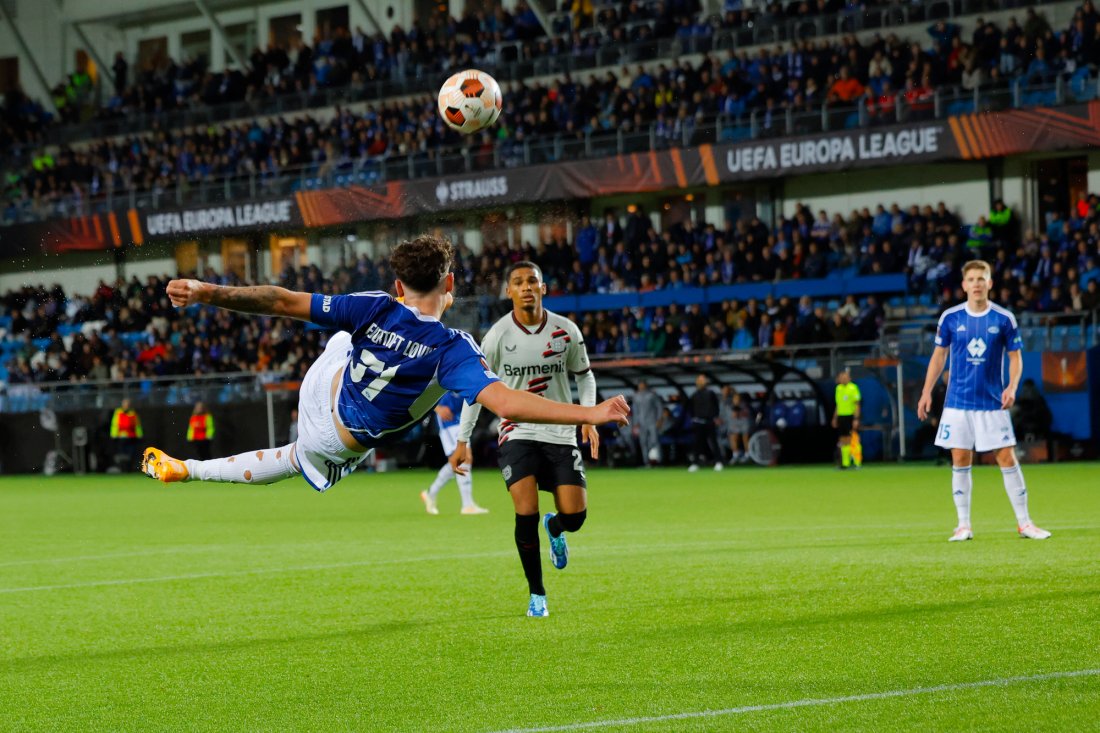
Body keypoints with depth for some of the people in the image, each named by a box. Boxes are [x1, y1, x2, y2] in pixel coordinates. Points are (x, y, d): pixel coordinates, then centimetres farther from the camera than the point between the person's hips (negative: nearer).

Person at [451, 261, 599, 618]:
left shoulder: (566, 331, -1)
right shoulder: (497, 336, -6)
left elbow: (584, 375, 13)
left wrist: (588, 417, -2)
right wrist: (463, 441, 0)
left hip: (561, 434, 2)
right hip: (517, 434, -2)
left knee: (575, 516, -7)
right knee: (526, 514, -17)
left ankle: (554, 528, 33)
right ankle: (536, 595, 0)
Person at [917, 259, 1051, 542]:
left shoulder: (1004, 318, -3)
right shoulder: (950, 317, 0)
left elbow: (1015, 357, 3)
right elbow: (939, 355, 9)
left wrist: (1012, 386, -14)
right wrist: (927, 392, 5)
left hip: (993, 402, -1)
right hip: (958, 402, 1)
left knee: (1007, 459, -3)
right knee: (960, 461, 1)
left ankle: (1024, 523, 5)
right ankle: (964, 525, 9)